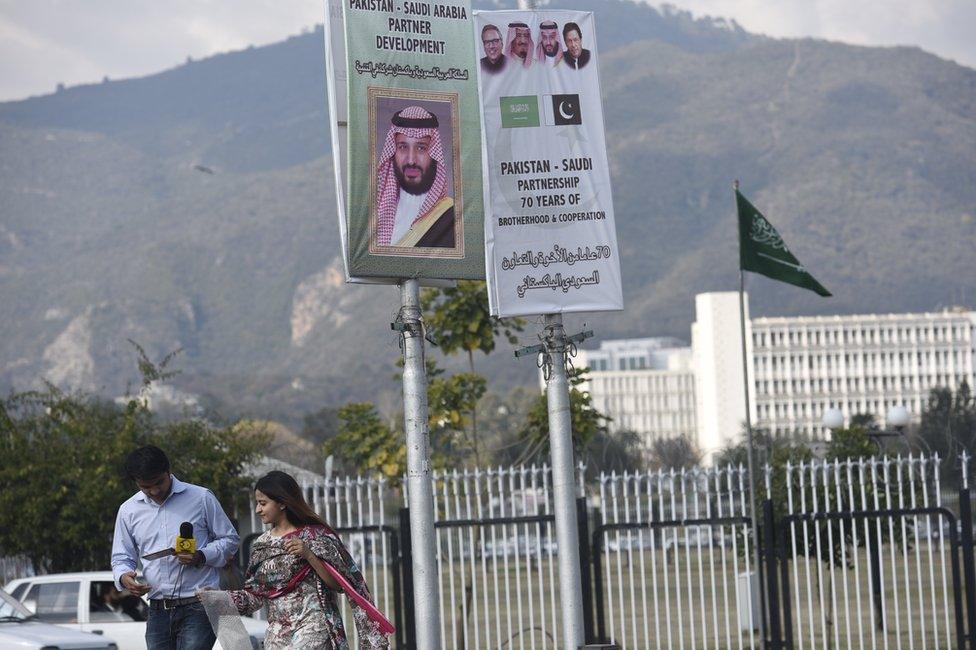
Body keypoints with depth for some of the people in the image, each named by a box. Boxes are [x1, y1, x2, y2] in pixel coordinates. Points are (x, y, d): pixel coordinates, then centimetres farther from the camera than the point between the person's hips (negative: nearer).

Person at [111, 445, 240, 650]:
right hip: (158, 611, 4)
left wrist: (202, 557, -13)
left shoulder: (201, 498, 1)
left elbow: (230, 539, 6)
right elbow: (121, 558, 16)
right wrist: (123, 577, -8)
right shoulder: (129, 510, 10)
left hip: (198, 608, -4)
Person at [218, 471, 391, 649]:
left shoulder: (315, 536, -4)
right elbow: (256, 595, 14)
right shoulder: (261, 545, 11)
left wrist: (309, 555, -20)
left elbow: (338, 583, -8)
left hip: (311, 629, -6)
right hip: (276, 634, 6)